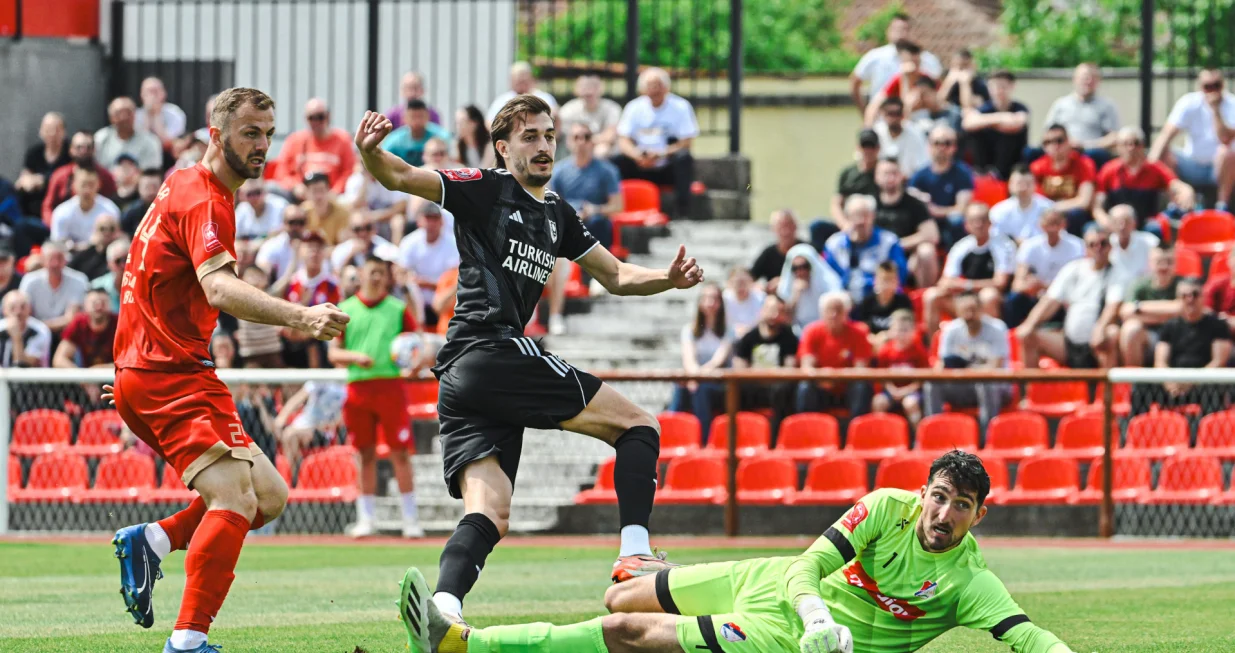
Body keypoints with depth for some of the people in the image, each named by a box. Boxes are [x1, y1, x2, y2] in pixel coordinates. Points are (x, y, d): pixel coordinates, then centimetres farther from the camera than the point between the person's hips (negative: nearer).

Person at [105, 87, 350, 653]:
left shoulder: (184, 187, 17)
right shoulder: (203, 202, -15)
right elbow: (219, 289, -33)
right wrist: (299, 317, -47)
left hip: (149, 371, 10)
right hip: (171, 377, -10)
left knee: (270, 497, 9)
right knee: (236, 500, -22)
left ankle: (150, 541, 7)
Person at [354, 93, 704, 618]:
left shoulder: (557, 215, 25)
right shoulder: (486, 190, 1)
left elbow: (615, 276, 33)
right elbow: (400, 178, -9)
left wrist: (669, 279, 14)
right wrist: (370, 152, -31)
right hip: (498, 354, -8)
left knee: (488, 517, -7)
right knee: (639, 425, -1)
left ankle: (442, 613, -25)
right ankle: (634, 553, -12)